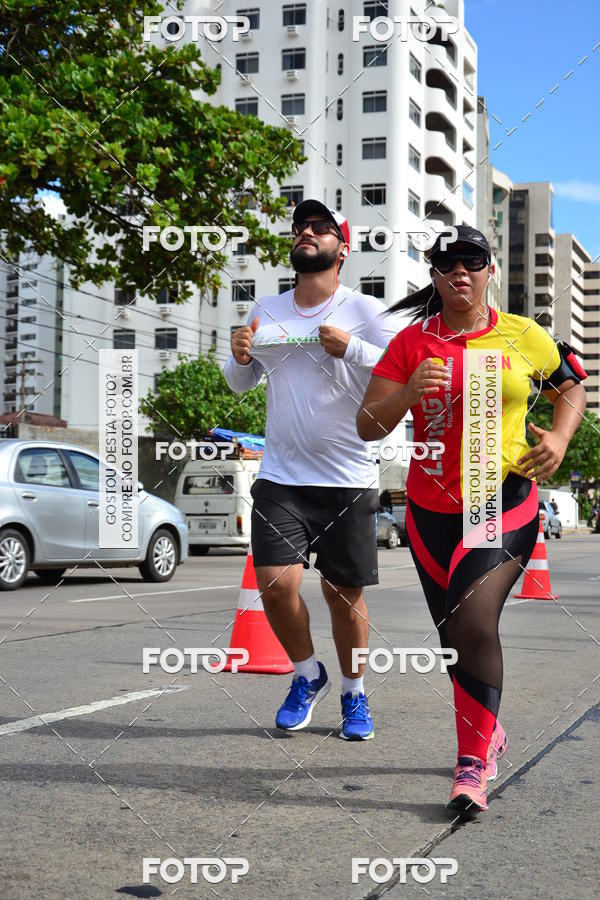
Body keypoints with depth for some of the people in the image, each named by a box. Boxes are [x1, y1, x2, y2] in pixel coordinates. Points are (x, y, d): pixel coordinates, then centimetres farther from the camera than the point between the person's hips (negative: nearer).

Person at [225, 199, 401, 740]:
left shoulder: (365, 311, -1)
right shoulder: (266, 313, 11)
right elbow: (240, 385, 21)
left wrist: (352, 349, -20)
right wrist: (241, 359, -1)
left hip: (348, 480, -2)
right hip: (280, 478, 3)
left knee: (344, 593, 4)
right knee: (276, 583, -10)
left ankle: (354, 694, 27)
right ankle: (308, 674, 17)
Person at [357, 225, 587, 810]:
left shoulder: (524, 337, 2)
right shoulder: (412, 342, 2)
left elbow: (571, 391, 17)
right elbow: (367, 426, -2)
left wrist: (558, 438, -2)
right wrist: (408, 393, -20)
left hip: (506, 502, -3)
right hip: (432, 509, 3)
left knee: (474, 620, -22)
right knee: (455, 636, 13)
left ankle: (472, 763, -9)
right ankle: (488, 734, 39)